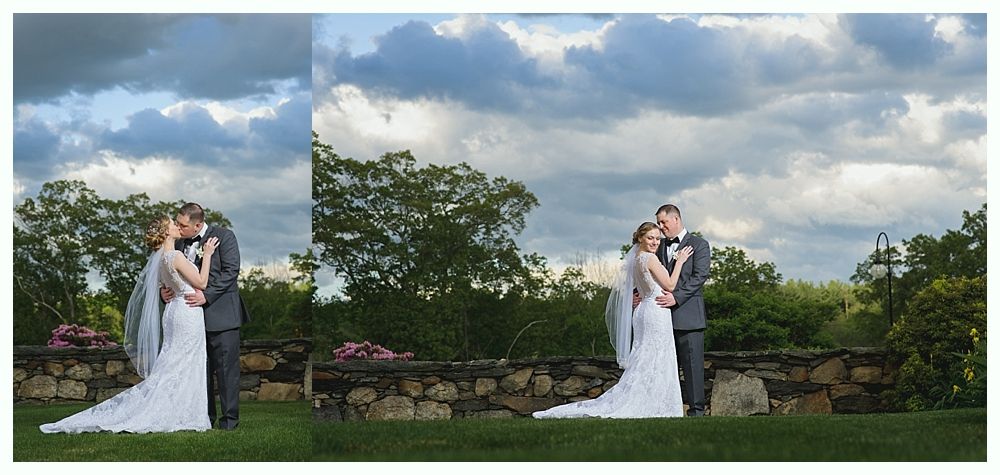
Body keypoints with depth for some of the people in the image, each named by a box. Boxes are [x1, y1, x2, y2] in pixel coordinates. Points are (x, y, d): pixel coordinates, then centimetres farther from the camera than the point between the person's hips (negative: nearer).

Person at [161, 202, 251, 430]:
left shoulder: (224, 236, -7)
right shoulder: (180, 243, 11)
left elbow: (231, 271, -14)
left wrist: (207, 295, -22)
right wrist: (166, 290, -2)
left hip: (220, 312, -6)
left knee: (226, 366, -4)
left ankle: (230, 416, 3)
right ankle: (205, 414, 19)